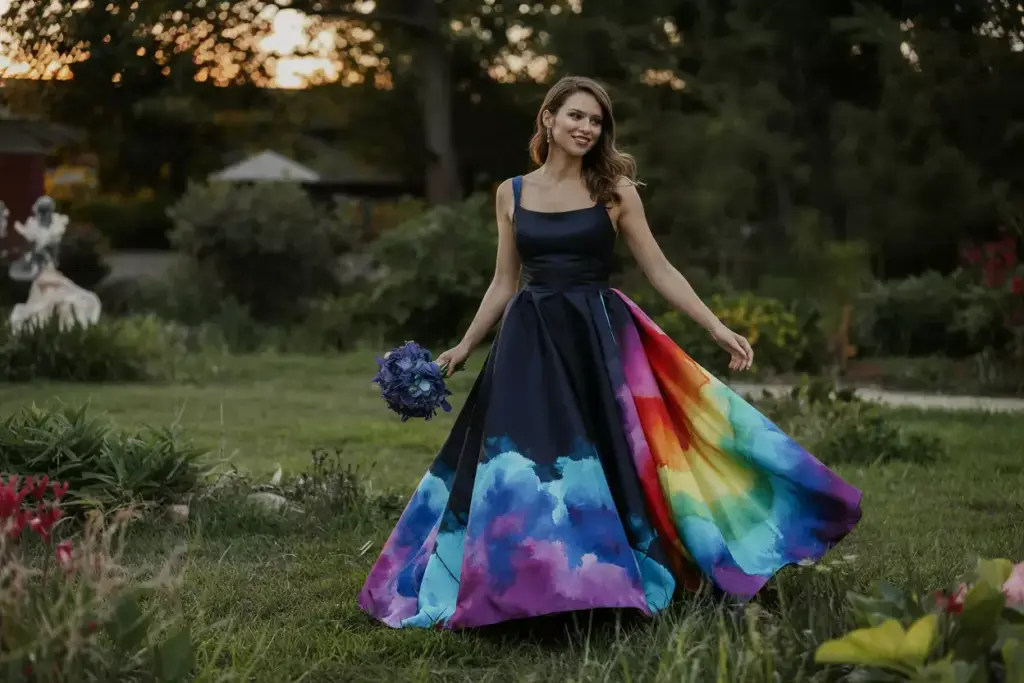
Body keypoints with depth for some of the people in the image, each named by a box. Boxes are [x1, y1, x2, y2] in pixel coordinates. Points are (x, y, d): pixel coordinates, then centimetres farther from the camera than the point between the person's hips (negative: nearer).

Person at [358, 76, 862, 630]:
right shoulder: (512, 193, 8)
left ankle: (609, 586, 9)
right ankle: (534, 591, 7)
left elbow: (660, 271, 3)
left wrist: (718, 328, -3)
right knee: (529, 465, -2)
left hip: (599, 339, -2)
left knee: (606, 459, -3)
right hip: (530, 343, 2)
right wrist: (464, 347, 13)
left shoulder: (615, 191, 2)